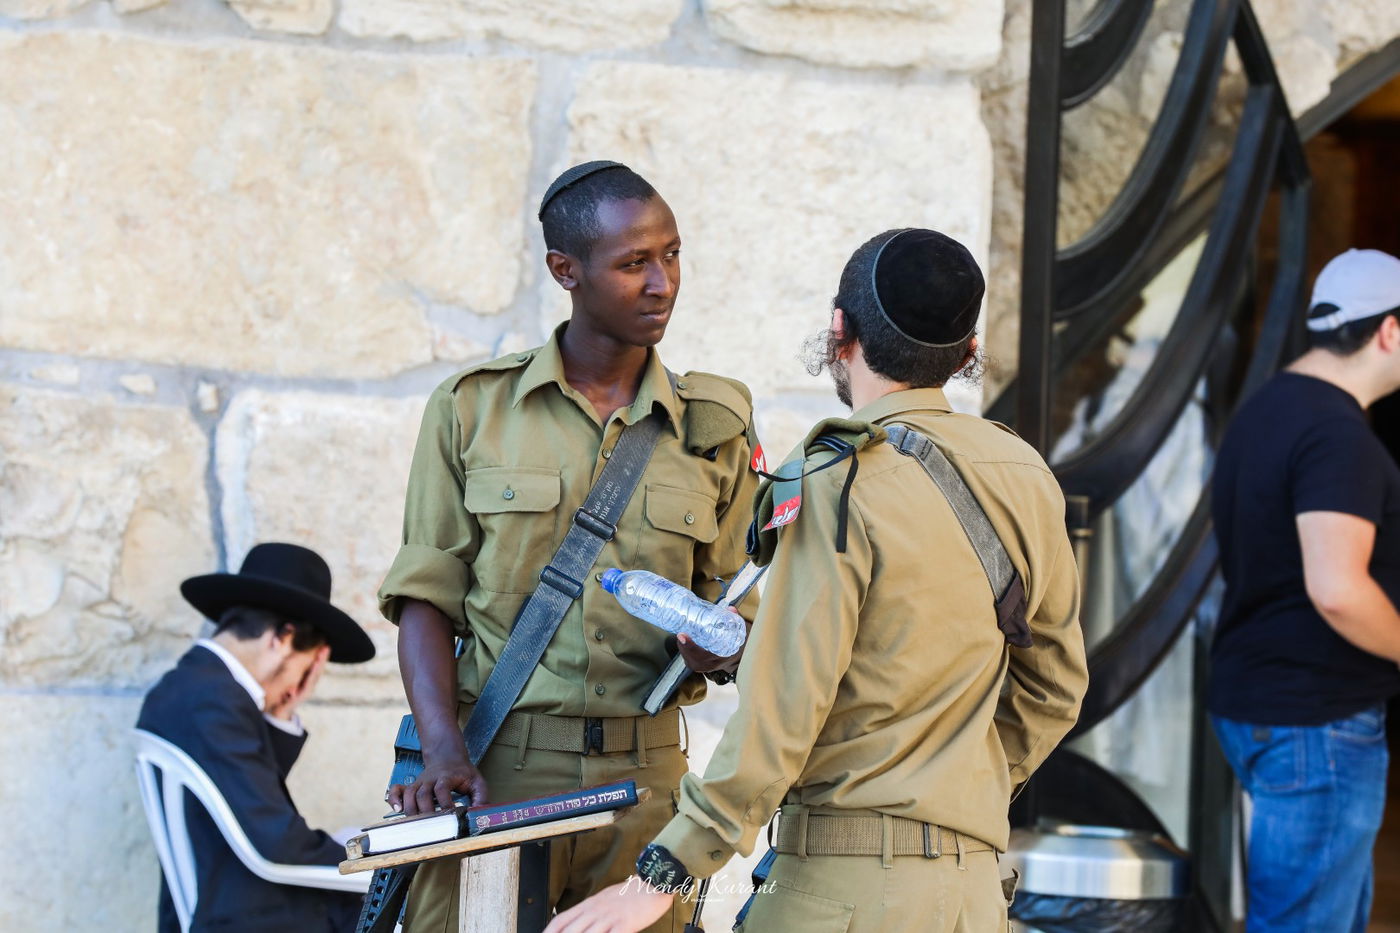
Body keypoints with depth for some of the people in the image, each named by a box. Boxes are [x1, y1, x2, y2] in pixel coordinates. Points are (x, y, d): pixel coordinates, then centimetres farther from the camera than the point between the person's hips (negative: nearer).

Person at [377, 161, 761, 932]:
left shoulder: (713, 429, 10)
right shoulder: (473, 408, 6)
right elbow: (426, 596, 3)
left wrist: (712, 645, -9)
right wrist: (443, 750, -11)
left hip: (640, 776, 2)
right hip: (496, 769, -1)